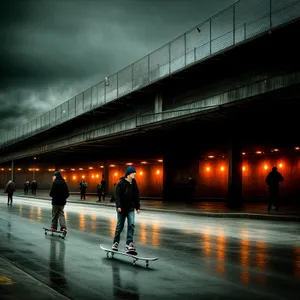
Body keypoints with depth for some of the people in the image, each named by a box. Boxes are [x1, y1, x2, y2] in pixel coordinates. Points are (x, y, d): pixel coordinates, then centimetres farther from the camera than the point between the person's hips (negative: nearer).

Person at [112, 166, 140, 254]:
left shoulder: (134, 183, 7)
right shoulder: (121, 183, -10)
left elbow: (136, 196, 13)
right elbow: (117, 195, -15)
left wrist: (137, 207, 12)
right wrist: (118, 206, -23)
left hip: (130, 208, 4)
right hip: (122, 208, -4)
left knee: (131, 224, -10)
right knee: (120, 226, 5)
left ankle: (129, 244, -12)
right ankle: (115, 243, 23)